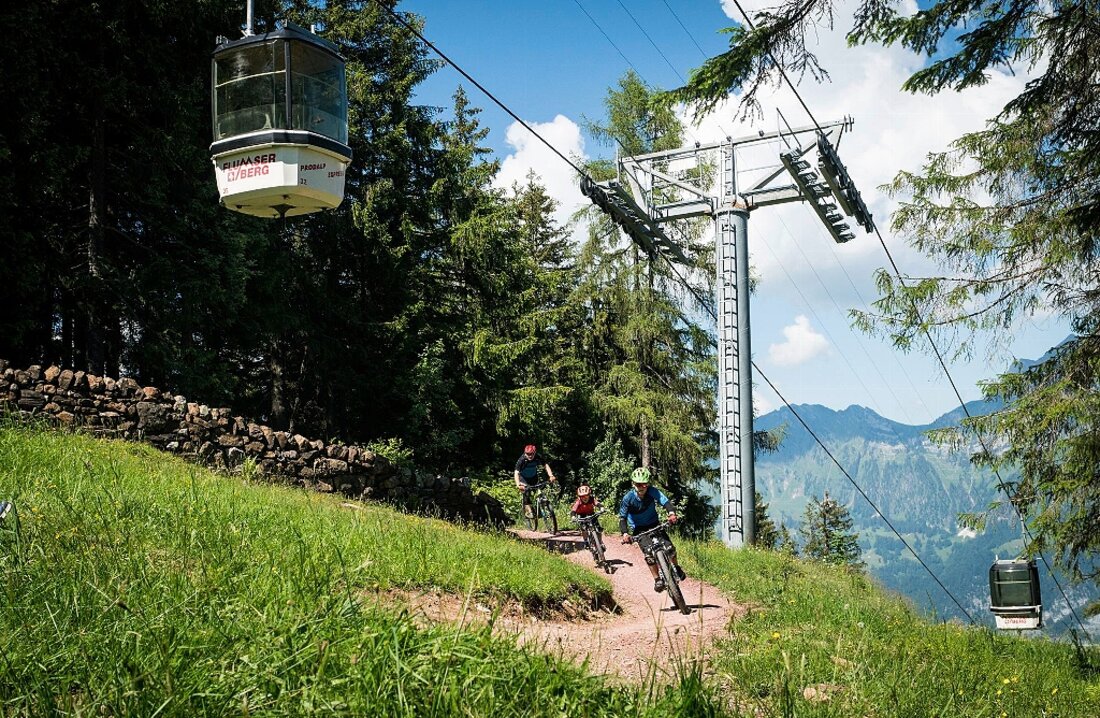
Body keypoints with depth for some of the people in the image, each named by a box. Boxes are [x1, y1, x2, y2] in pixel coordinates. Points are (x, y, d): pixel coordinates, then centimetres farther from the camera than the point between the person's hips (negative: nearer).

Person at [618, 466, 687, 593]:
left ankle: (676, 568, 21)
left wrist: (672, 513, -53)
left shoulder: (652, 492, -19)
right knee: (649, 553, -22)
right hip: (639, 529, -1)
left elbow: (665, 502, -31)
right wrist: (625, 533, -32)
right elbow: (622, 517, -16)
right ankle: (657, 580, -8)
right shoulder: (628, 498, -20)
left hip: (654, 524, 2)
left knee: (670, 548, -11)